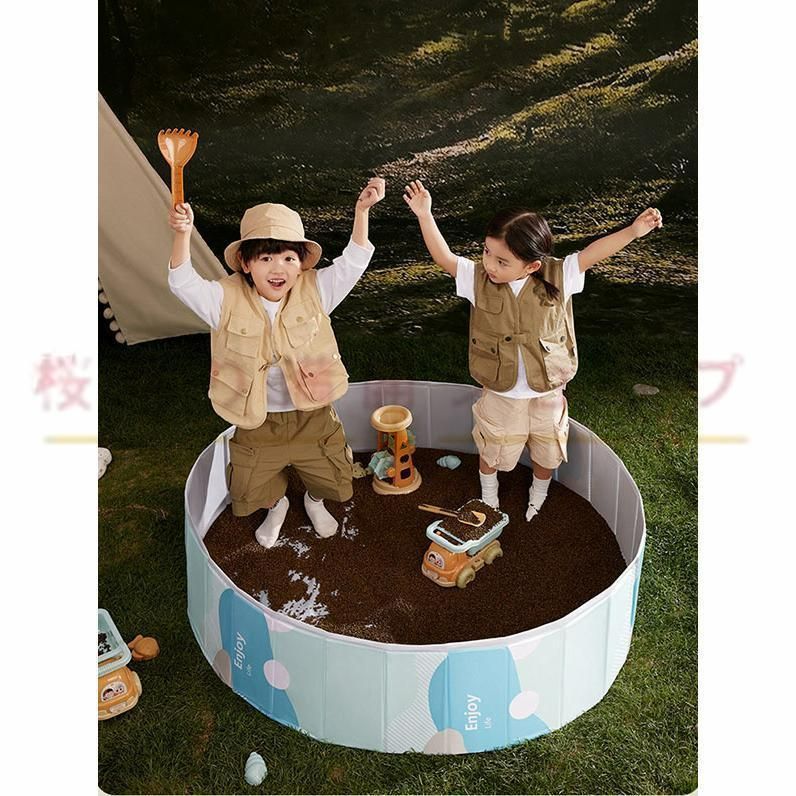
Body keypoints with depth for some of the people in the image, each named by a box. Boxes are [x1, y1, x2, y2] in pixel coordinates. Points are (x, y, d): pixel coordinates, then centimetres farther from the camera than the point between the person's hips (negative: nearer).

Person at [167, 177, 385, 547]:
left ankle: (315, 500, 58)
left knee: (330, 479, 20)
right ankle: (276, 506, 55)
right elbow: (183, 283, -24)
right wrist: (182, 235, -42)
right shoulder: (228, 301, -15)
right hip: (256, 423, 0)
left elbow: (352, 262, -15)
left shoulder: (314, 292, -12)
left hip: (312, 417, 1)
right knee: (252, 489, 18)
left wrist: (362, 210, -28)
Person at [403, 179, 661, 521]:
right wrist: (425, 215, -32)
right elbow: (444, 257, -23)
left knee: (546, 452, 23)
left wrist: (634, 230, -27)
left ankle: (538, 498, 55)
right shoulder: (478, 279, -17)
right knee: (491, 450, 22)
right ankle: (488, 497, 54)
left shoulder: (557, 277, -17)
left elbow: (592, 253, -18)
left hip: (546, 394, 1)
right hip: (499, 395, 0)